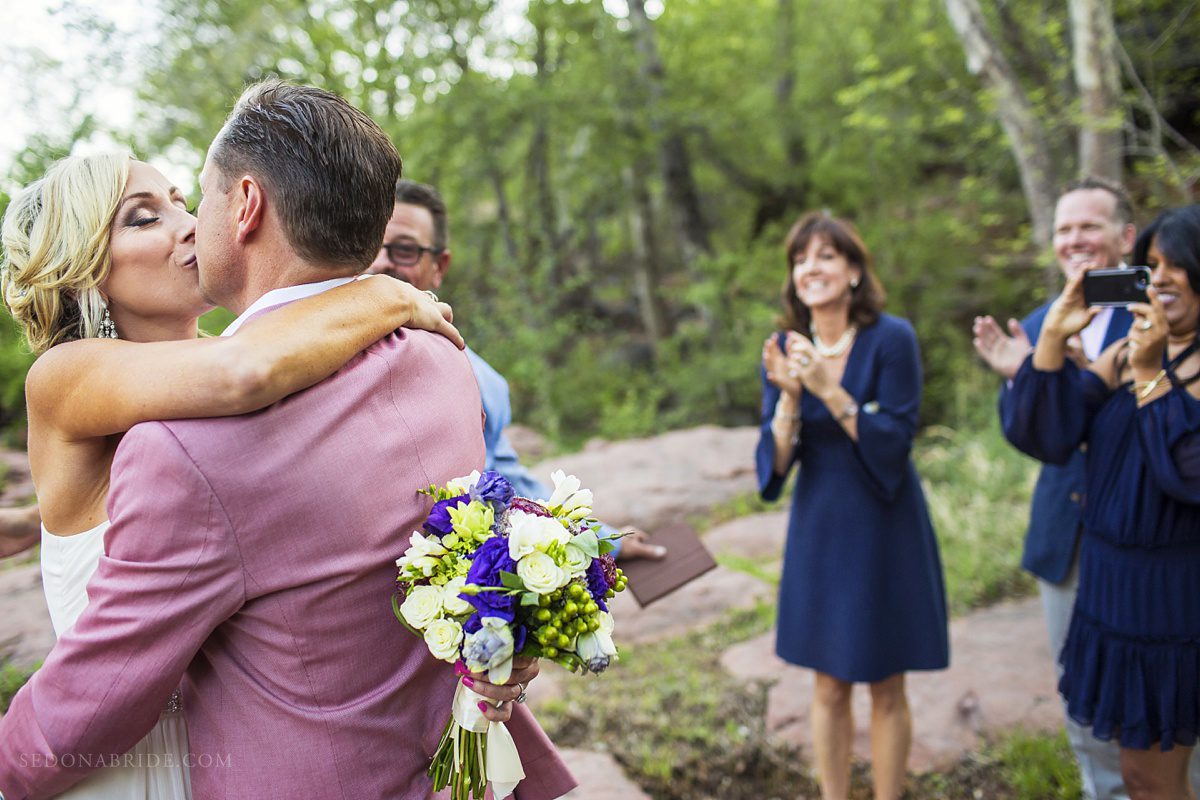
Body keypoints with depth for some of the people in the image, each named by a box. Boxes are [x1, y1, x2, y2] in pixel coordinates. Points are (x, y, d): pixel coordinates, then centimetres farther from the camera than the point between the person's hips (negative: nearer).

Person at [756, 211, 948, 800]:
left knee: (886, 689, 8)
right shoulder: (784, 350, -2)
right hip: (818, 529, 3)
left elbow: (895, 442, -16)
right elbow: (776, 462, -5)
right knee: (829, 687, 12)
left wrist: (829, 389, -27)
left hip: (884, 529, -3)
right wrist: (789, 395, -22)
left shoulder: (891, 338, -13)